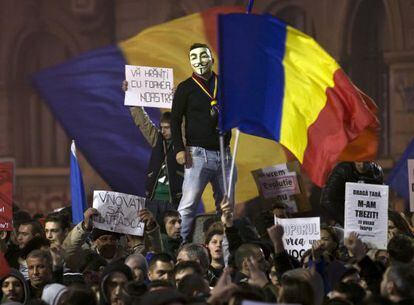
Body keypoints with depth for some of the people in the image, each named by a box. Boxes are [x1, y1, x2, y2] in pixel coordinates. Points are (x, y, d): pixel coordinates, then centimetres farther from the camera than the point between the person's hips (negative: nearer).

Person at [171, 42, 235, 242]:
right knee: (188, 204, -11)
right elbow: (175, 120, 1)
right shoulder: (186, 88, 3)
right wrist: (179, 149, -10)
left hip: (224, 154, 4)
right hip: (199, 154, -4)